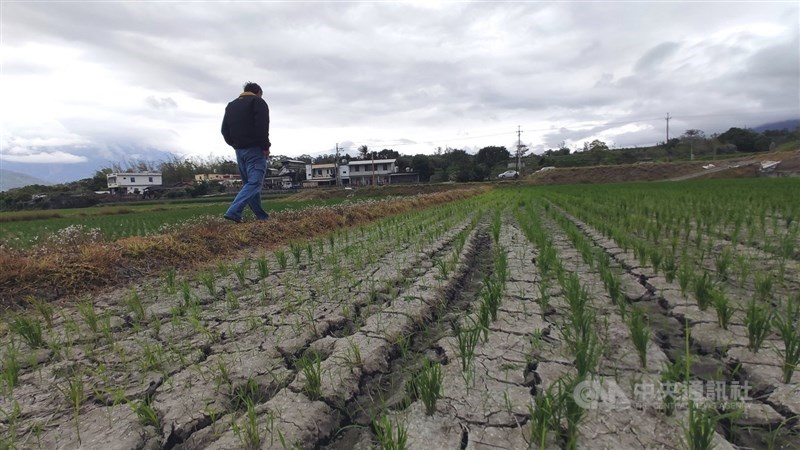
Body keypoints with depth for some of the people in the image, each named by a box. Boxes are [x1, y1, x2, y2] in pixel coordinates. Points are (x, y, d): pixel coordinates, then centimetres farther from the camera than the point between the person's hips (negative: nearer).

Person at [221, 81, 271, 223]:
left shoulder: (231, 105, 22)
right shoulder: (258, 102, 0)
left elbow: (225, 130, 16)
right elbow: (262, 127, -15)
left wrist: (235, 145, 18)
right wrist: (265, 146, -10)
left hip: (239, 150, 8)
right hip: (255, 149, -7)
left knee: (248, 183, 11)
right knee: (254, 183, -12)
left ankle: (261, 216, 11)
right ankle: (233, 212, -26)